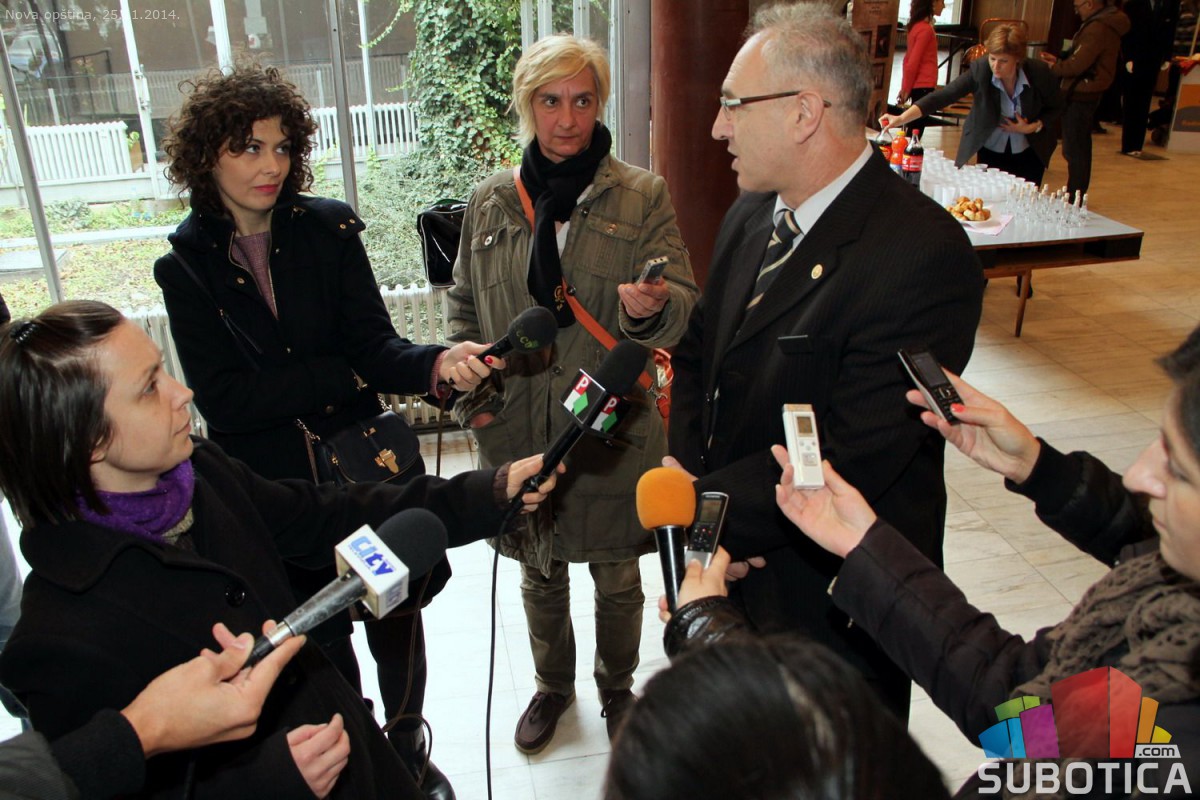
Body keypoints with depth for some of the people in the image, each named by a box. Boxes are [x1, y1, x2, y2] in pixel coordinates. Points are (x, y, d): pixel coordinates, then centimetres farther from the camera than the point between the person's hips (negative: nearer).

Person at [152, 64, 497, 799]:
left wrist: (436, 365, -34)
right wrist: (343, 376, -17)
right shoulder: (188, 266, -6)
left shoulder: (329, 230, -6)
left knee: (396, 619, 16)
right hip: (273, 484, 0)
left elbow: (377, 345, -13)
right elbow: (224, 400, -13)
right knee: (321, 638, 18)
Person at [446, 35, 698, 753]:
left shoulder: (644, 196, -4)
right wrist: (471, 396, 0)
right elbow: (466, 308, 12)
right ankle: (553, 686, 47)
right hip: (518, 427, 2)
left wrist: (652, 307, -36)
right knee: (539, 573, 20)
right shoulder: (491, 202, 3)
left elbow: (681, 303, -12)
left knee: (617, 576, 15)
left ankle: (617, 687, 44)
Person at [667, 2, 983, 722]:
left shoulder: (924, 253, -26)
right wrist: (687, 465, -8)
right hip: (730, 560, 7)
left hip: (835, 597, -7)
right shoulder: (751, 217, 1)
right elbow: (699, 353, 9)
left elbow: (849, 458, -27)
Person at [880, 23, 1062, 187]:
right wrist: (902, 118, -44)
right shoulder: (980, 70, -22)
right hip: (990, 153, -1)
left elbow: (1056, 109, 0)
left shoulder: (1039, 73, -18)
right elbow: (943, 96, -31)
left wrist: (1032, 127, -19)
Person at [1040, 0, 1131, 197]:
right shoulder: (1106, 24, 14)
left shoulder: (1097, 28, -19)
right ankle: (1075, 197, 26)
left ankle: (1074, 199, -2)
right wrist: (1058, 61, 10)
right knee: (1080, 148, 17)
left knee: (1074, 151, -6)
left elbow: (1077, 65, -21)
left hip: (1080, 95, -11)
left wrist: (1054, 68, -4)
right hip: (1086, 93, 11)